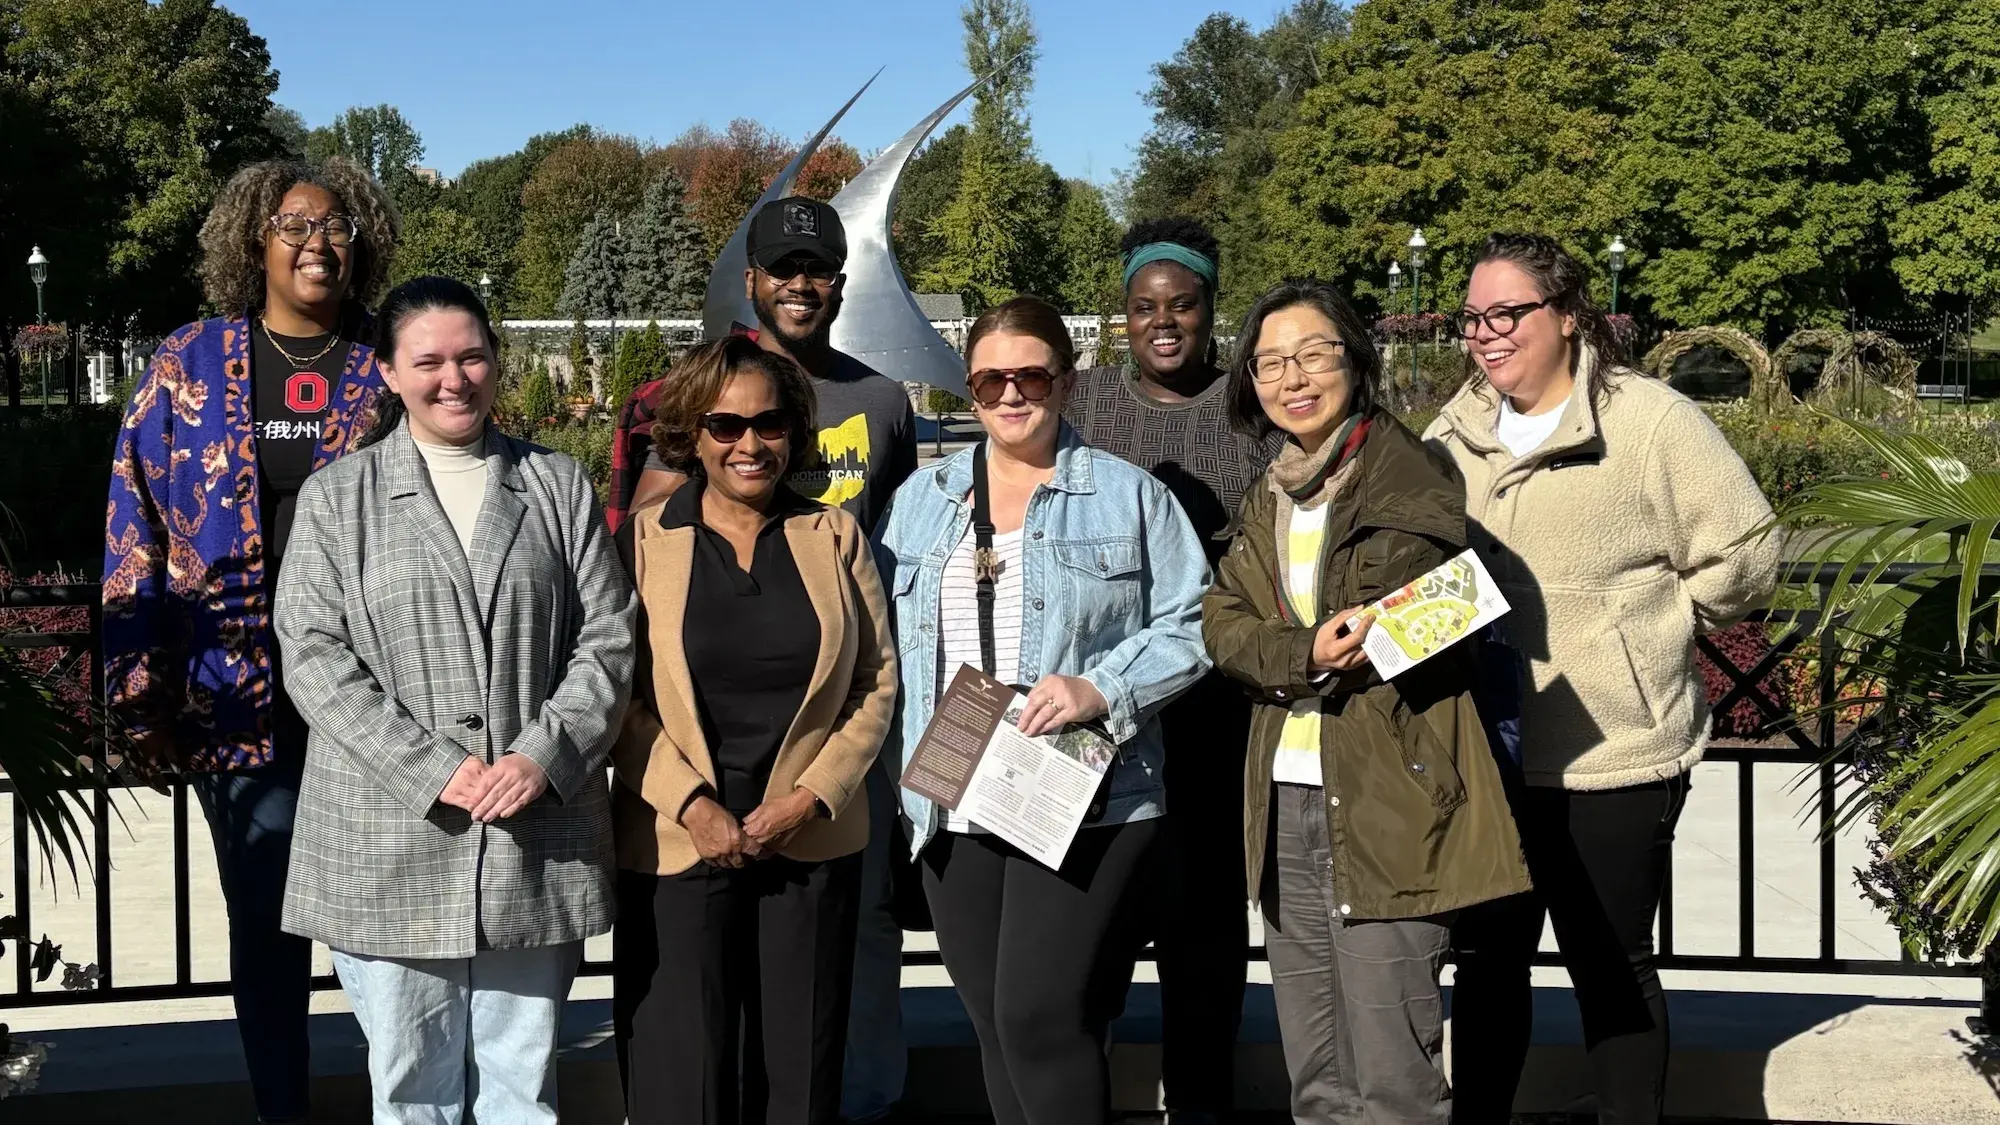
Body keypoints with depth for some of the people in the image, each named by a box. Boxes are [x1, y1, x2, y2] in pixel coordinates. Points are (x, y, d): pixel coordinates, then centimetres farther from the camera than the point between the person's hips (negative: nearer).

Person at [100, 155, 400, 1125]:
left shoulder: (389, 374, 5)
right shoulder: (187, 369, 5)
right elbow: (137, 538, 4)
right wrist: (141, 695, -2)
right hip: (241, 697, 0)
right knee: (266, 925, 9)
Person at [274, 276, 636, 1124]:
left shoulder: (559, 487, 10)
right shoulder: (338, 496, 6)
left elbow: (609, 640, 4)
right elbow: (313, 655, -3)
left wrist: (543, 758, -11)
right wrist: (433, 771, -13)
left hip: (535, 843, 1)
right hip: (392, 844, -1)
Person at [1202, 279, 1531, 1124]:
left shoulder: (1411, 476, -5)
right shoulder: (1266, 500, 15)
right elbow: (1221, 625, 4)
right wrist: (1305, 658, -13)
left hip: (1388, 799, -7)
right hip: (1284, 802, 7)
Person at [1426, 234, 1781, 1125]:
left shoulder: (1651, 423, -10)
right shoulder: (1454, 434, 6)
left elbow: (1744, 558, -9)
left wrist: (1645, 630, -2)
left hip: (1612, 758, -5)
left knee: (1610, 965, 9)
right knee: (1487, 958, 16)